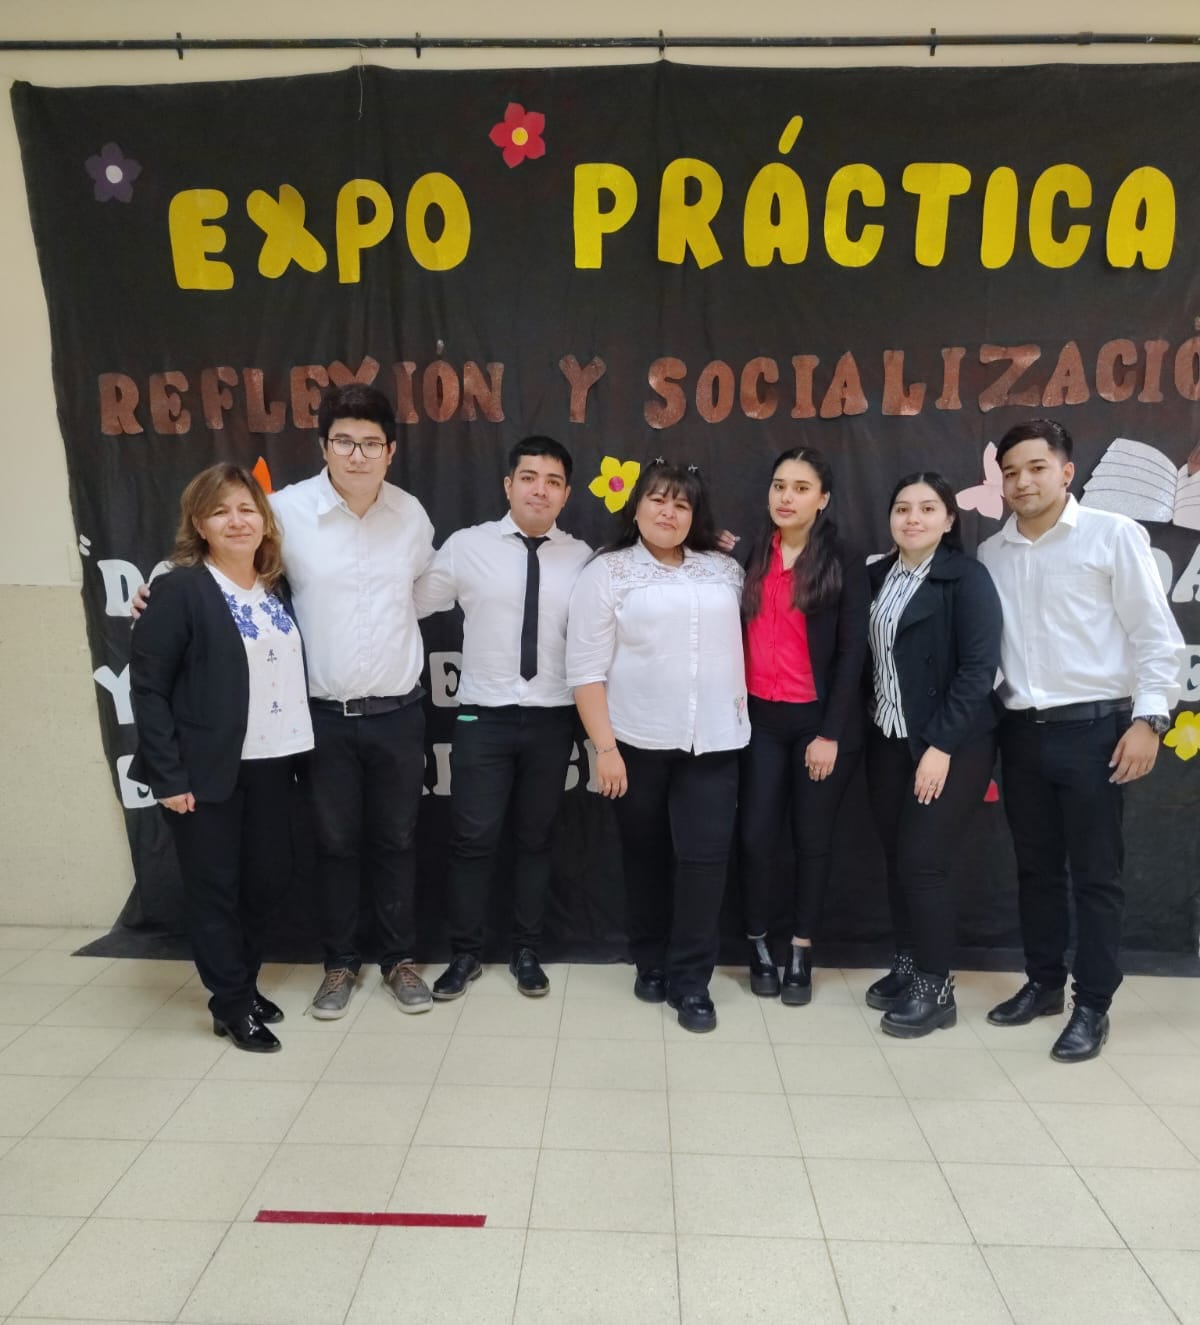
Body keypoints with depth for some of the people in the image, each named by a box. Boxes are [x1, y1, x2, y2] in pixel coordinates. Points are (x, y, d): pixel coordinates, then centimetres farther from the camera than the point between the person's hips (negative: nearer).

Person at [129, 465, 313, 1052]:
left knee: (268, 878, 15)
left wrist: (296, 752, 3)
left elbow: (290, 673, 9)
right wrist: (168, 775, -14)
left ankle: (242, 983, 37)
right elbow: (147, 686, -11)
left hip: (270, 763, 6)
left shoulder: (279, 588, 7)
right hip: (207, 770, -5)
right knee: (214, 888, 8)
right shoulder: (179, 590, -10)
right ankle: (233, 1005, 25)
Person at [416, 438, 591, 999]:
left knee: (535, 839, 14)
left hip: (552, 720, 2)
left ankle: (526, 952, 30)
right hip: (483, 717, -1)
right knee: (472, 840, 4)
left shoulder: (582, 558, 3)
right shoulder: (466, 546, -2)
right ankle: (464, 953, 24)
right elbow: (411, 601, 3)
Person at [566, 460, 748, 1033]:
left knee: (705, 857, -2)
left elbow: (747, 636, 14)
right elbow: (586, 670, -6)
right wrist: (604, 747, -12)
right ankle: (651, 964, 31)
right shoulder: (606, 572, -2)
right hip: (637, 742, -2)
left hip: (713, 742, 2)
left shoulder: (725, 570, 10)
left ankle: (690, 979, 13)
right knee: (646, 857, 12)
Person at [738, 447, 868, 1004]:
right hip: (760, 717, 2)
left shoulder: (845, 566, -2)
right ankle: (759, 946, 21)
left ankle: (801, 953, 22)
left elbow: (852, 653, -6)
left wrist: (831, 733, -10)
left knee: (812, 837, 8)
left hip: (819, 719, -2)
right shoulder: (750, 559, 6)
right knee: (755, 835, 2)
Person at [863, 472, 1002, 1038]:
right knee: (896, 861, 10)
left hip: (949, 746, -5)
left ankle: (936, 989, 13)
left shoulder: (967, 577, -9)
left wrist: (942, 745, -18)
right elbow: (869, 658, 9)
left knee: (921, 864, -4)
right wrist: (870, 727, -1)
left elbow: (979, 668, -15)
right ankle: (907, 966, 27)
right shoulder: (878, 575, 9)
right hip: (887, 742, 6)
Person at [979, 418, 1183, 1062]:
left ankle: (1093, 1006, 17)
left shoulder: (1113, 535, -4)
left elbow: (1156, 635, -6)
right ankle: (1043, 983, 30)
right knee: (1035, 866, 14)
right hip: (1022, 730, 5)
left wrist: (1148, 718, -12)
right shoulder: (991, 554, 9)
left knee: (1095, 872, 4)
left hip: (1092, 726, -4)